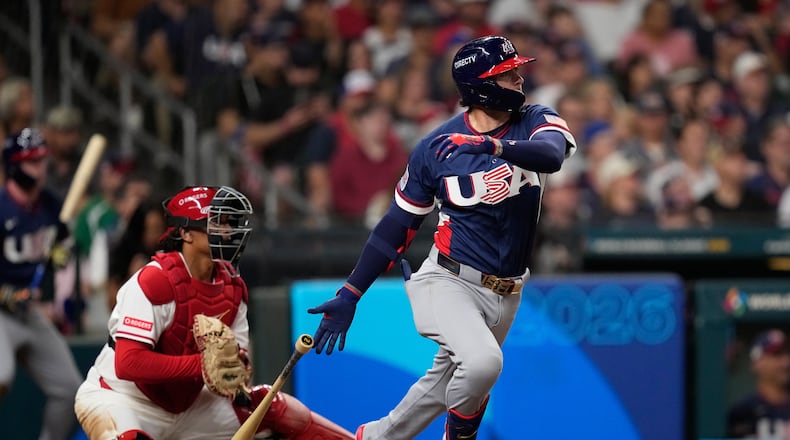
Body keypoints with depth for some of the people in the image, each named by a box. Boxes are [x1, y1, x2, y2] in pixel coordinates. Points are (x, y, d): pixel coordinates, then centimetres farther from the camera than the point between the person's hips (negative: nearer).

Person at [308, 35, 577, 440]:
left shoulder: (536, 122, -2)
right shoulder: (436, 147, -7)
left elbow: (552, 154, -26)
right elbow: (397, 226, 0)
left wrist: (497, 146, -43)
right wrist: (349, 295, -3)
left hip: (504, 295, 4)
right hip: (450, 282, -4)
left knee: (447, 385, 15)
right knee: (482, 361, -29)